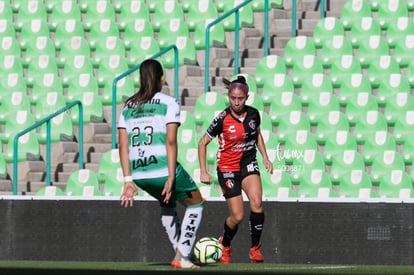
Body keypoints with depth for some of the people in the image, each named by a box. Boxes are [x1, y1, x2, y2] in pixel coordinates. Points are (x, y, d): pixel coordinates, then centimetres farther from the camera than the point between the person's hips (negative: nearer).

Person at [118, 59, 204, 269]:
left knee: (167, 203, 34)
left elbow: (123, 145, 6)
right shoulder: (168, 103, -1)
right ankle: (183, 257, 5)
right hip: (162, 169, -5)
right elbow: (170, 141, -10)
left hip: (138, 174, 5)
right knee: (195, 203, 17)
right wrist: (171, 178, -12)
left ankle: (179, 253, 29)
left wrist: (128, 180, 6)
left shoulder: (127, 106, 13)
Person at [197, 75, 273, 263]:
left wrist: (265, 157, 9)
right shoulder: (222, 119, -16)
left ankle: (255, 248, -10)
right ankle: (224, 244, 26)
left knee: (256, 203, -23)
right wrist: (203, 172, -12)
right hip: (227, 168, -3)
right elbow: (203, 143, -8)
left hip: (248, 163, 3)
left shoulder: (253, 114, -4)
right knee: (237, 216, -6)